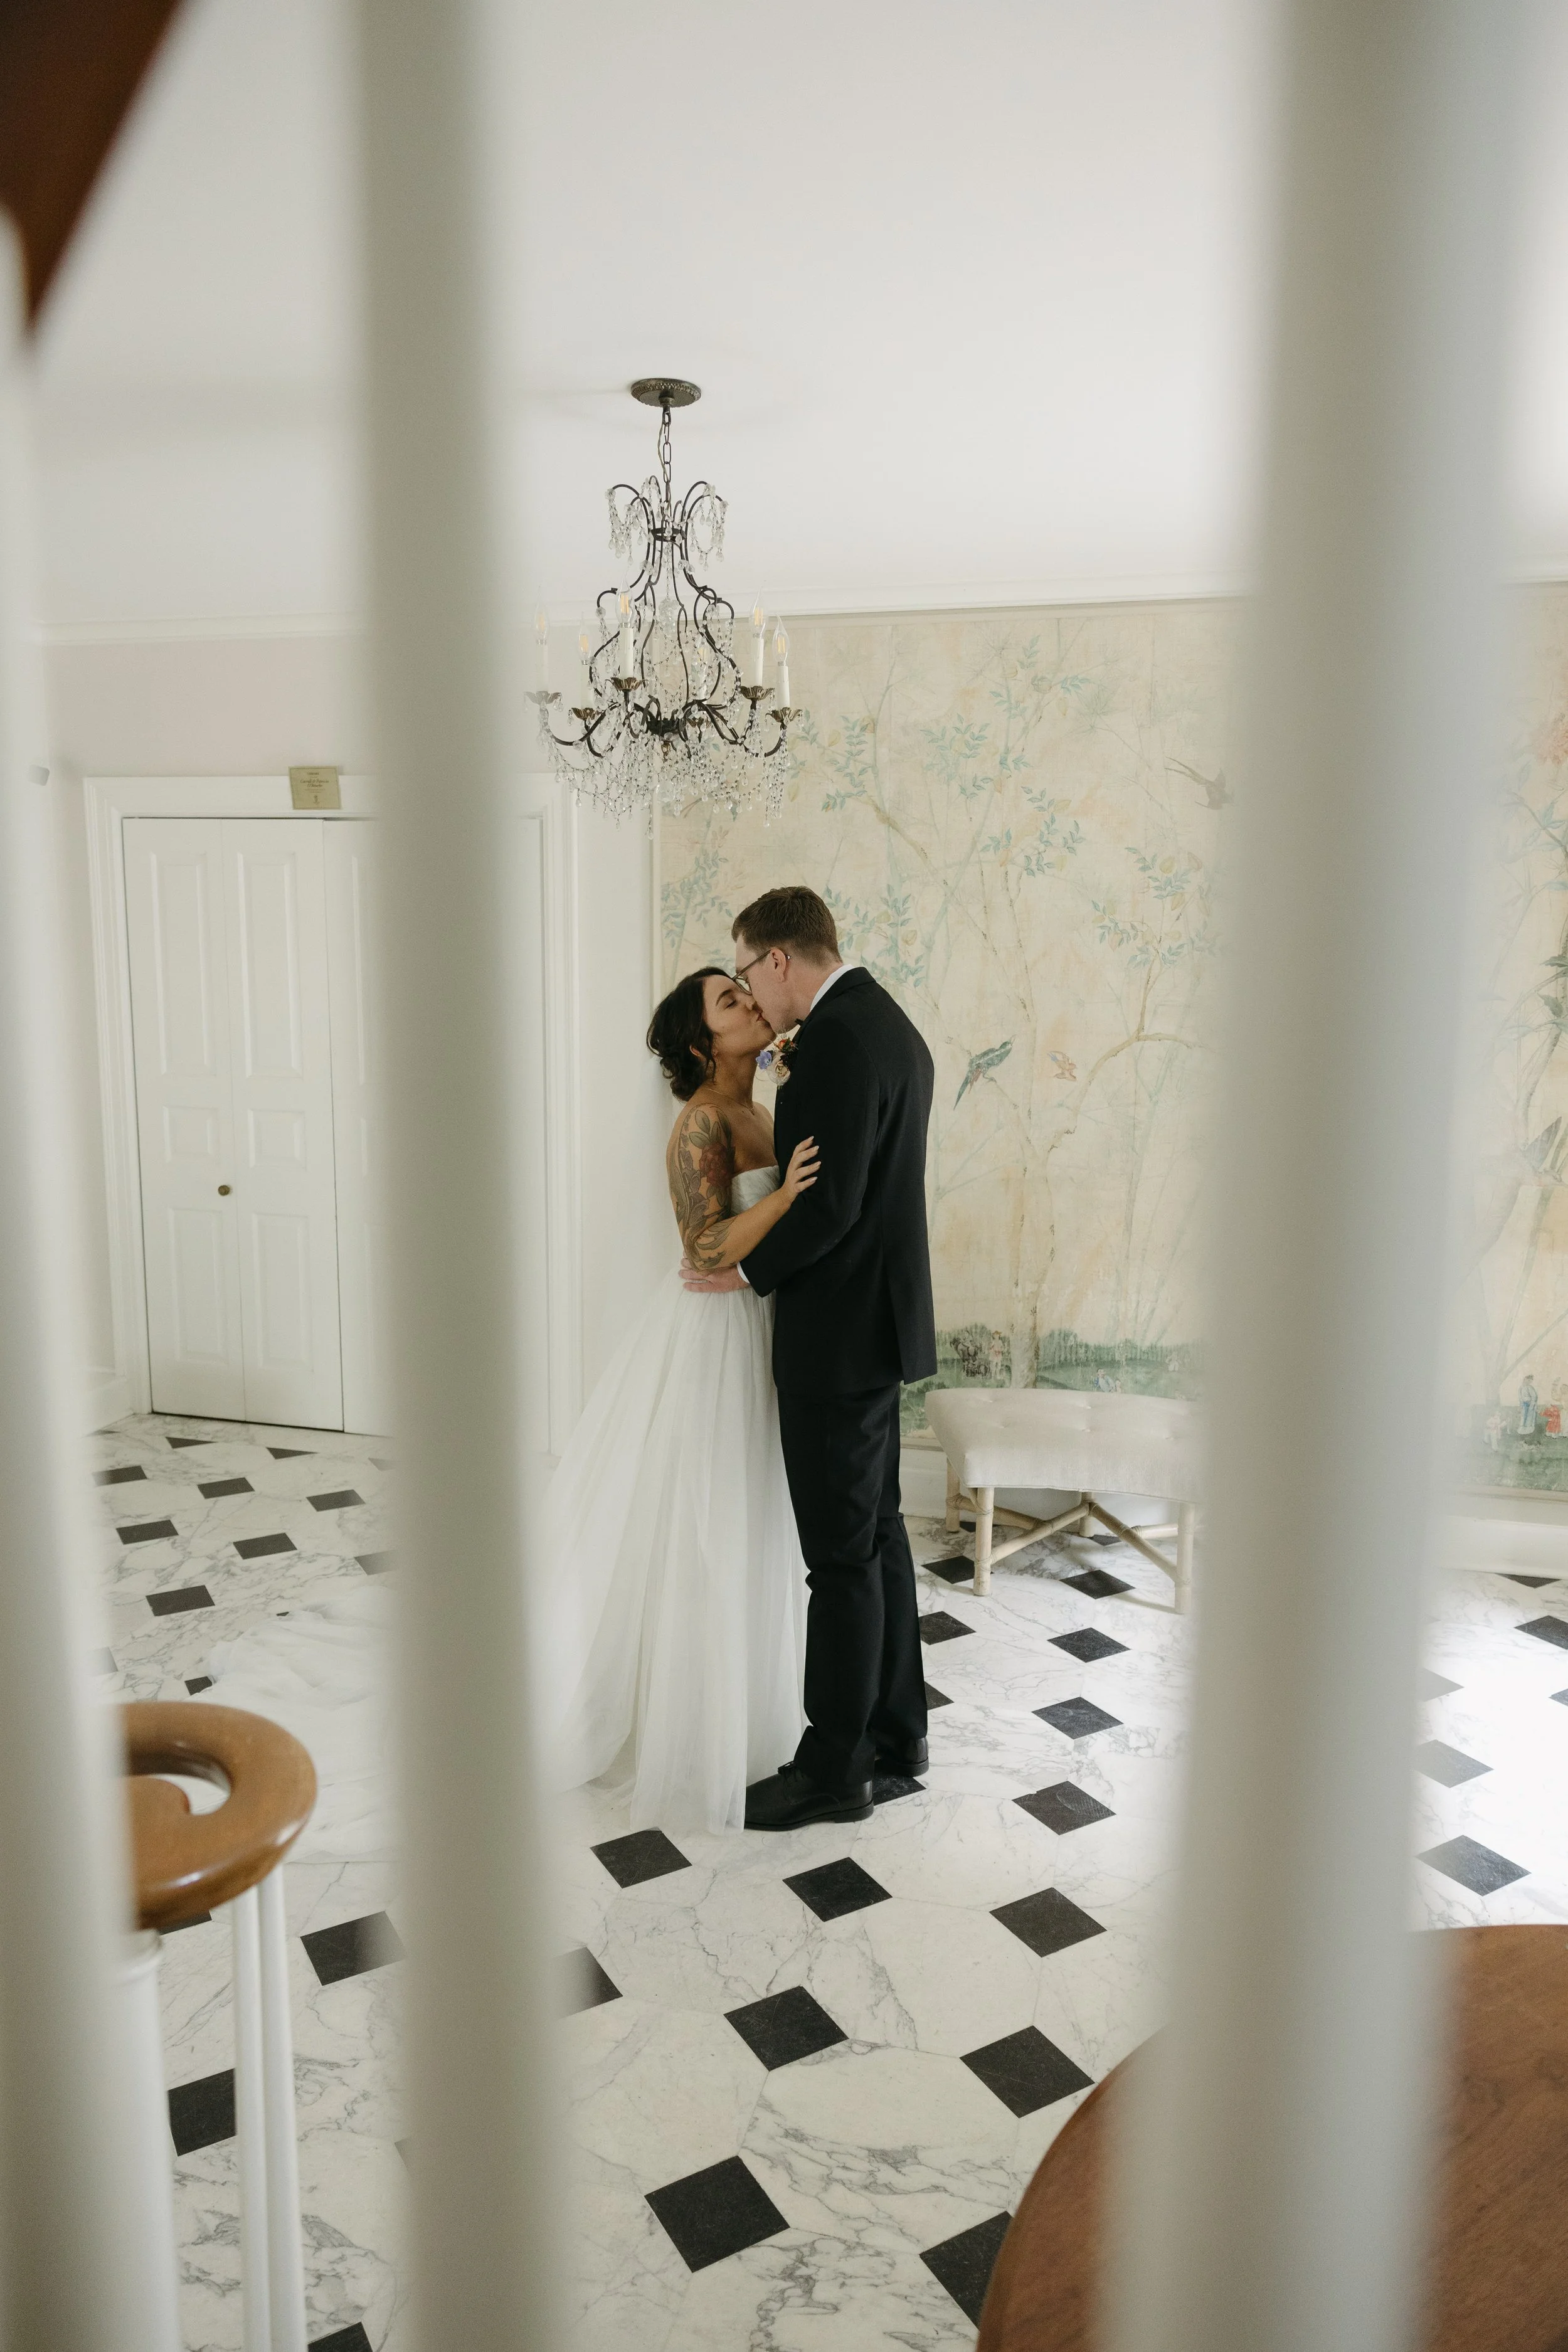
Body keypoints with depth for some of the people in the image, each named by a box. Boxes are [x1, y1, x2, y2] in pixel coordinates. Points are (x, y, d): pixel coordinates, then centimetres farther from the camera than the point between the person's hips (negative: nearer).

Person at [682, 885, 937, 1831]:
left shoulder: (838, 1037, -20)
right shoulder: (890, 1024, 12)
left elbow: (830, 1201, -24)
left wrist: (748, 1272, -10)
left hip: (839, 1330, -10)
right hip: (881, 1316, 10)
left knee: (842, 1552, 1)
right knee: (877, 1529, 19)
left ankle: (833, 1769, 14)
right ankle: (896, 1728, 32)